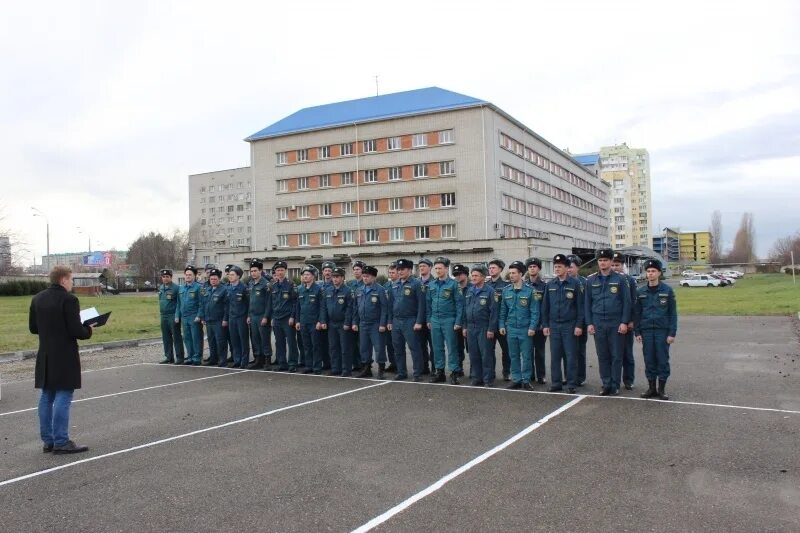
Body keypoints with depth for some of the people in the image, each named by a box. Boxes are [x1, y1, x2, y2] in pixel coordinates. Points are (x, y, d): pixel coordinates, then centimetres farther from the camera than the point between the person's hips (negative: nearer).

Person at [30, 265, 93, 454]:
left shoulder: (37, 299, 8)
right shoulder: (68, 299, -15)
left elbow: (33, 327, 12)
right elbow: (76, 330, -19)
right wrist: (88, 330, 0)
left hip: (45, 357, 8)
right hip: (65, 357, -8)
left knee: (46, 397, 12)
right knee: (63, 397, -3)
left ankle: (47, 441, 19)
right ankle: (61, 442, -1)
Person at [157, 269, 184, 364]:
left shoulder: (176, 288, -11)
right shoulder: (160, 288, 11)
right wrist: (161, 311, 16)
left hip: (173, 316, -7)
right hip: (163, 316, 7)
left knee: (176, 337, -2)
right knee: (166, 337, 12)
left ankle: (179, 357, 4)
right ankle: (169, 357, 21)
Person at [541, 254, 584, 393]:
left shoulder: (575, 284, -2)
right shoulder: (550, 285, 8)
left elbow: (580, 306, -3)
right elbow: (545, 306, 11)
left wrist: (579, 325, -9)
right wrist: (545, 325, 5)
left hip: (570, 326, -3)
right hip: (554, 325, 3)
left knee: (571, 356, 0)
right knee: (555, 356, 6)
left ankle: (571, 384, 8)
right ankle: (556, 383, 15)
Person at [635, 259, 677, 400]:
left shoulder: (667, 290, -1)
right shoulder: (641, 292, 5)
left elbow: (673, 313, -1)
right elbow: (637, 313, 9)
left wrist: (672, 333, -7)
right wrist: (637, 332, 4)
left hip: (662, 331, -2)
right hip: (646, 331, 2)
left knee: (662, 360, 2)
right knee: (649, 360, 6)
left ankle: (662, 389, 12)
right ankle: (651, 388, 15)